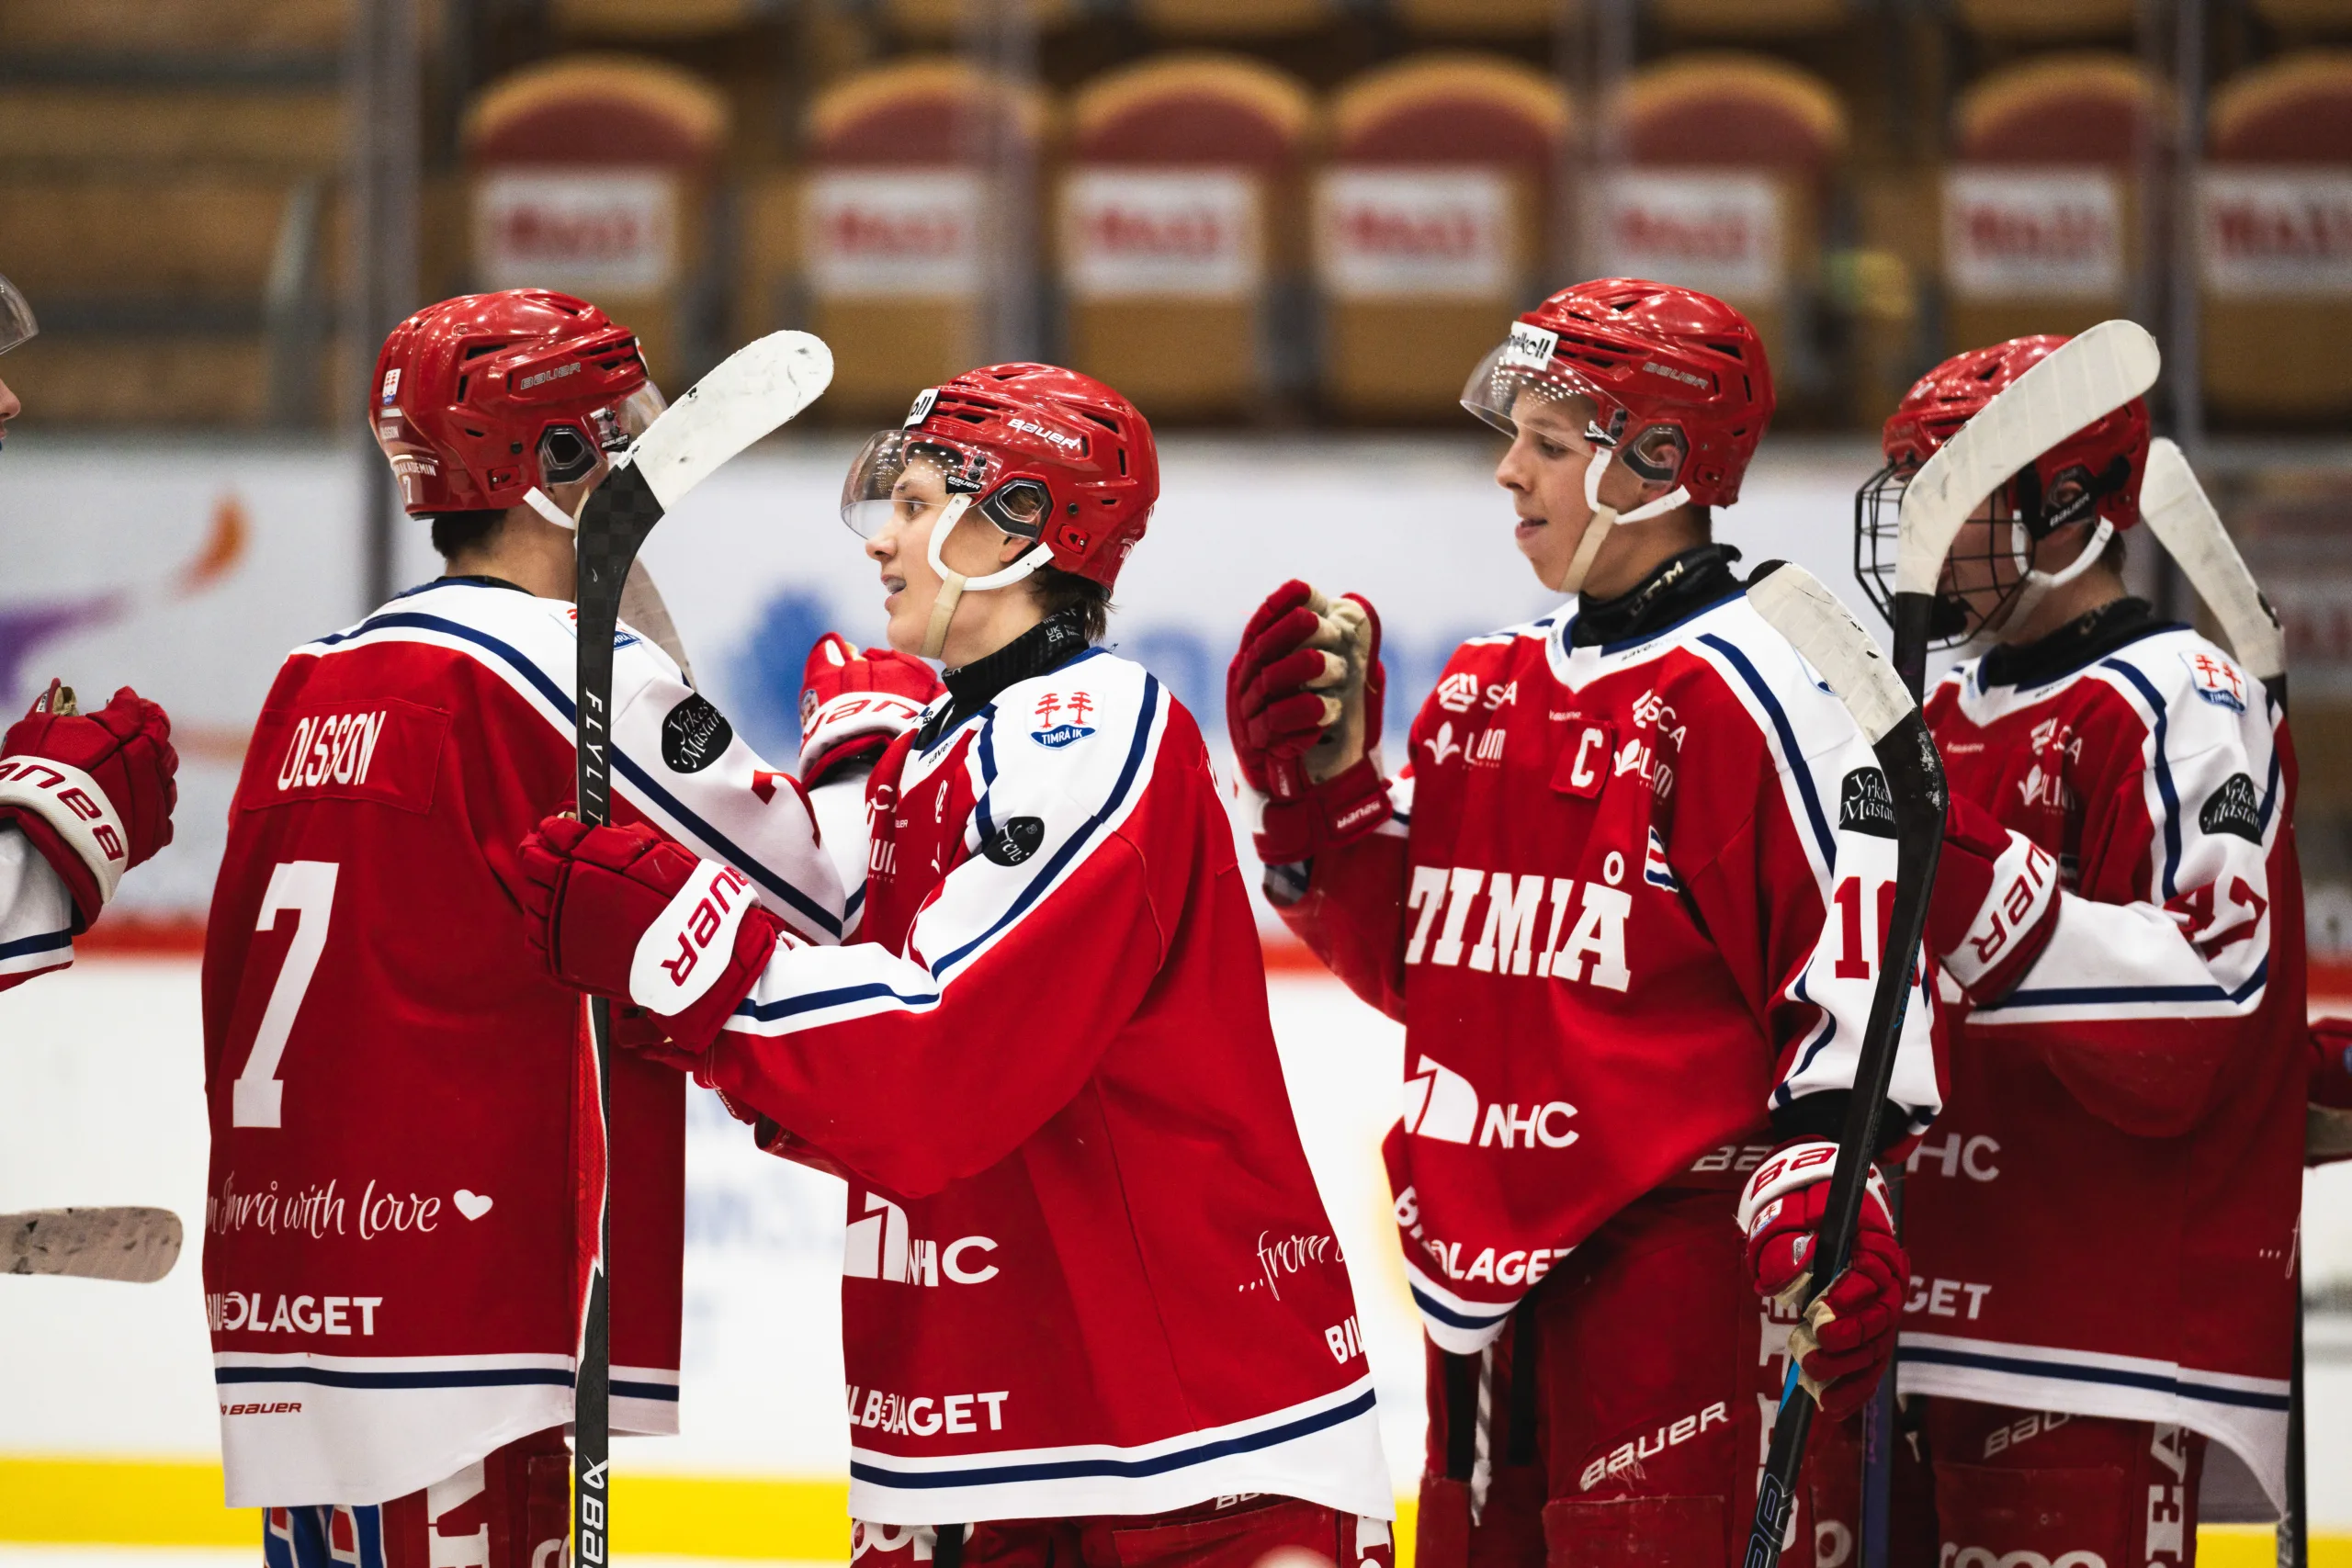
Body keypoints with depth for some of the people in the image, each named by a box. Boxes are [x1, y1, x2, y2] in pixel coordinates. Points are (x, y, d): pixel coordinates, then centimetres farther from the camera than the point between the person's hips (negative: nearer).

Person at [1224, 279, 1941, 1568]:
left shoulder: (1750, 686, -8)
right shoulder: (1486, 687, 16)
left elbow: (1859, 954, -13)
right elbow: (1408, 956, 22)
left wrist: (1819, 1192, -23)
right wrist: (1317, 785, 8)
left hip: (1675, 1258, -8)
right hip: (1485, 1244, 8)